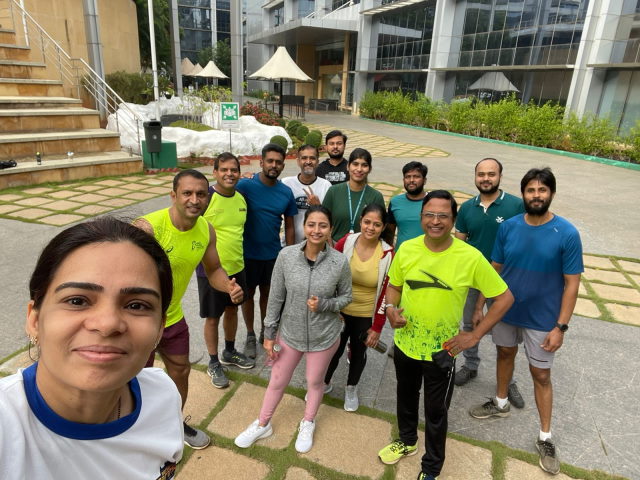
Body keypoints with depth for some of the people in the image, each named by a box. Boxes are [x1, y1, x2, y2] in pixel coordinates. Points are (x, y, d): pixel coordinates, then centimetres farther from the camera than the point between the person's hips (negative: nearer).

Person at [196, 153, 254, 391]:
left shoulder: (241, 197, 0)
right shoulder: (205, 197, -18)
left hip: (237, 267, 6)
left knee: (232, 310, 21)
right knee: (213, 317, 10)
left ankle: (229, 352, 43)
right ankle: (213, 363, 30)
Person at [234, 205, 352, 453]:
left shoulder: (340, 262, -19)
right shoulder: (286, 256, -17)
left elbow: (346, 296, -3)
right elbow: (276, 297, -7)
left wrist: (323, 305, -22)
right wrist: (269, 333, -2)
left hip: (324, 336, 0)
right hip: (290, 332, 1)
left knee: (314, 382, 22)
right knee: (277, 381, 19)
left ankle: (307, 424, 50)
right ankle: (262, 424, 46)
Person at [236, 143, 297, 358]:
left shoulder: (286, 192, -3)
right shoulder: (245, 185, -14)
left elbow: (289, 226, 4)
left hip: (273, 254, 3)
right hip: (248, 252, -3)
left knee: (267, 292, 18)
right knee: (249, 293, 13)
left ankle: (265, 331, 38)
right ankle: (250, 335, 32)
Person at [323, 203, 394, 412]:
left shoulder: (387, 254, -17)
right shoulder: (346, 242, -14)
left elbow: (385, 294, -10)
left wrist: (377, 327, -6)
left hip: (366, 316, 0)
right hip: (339, 311, 0)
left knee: (358, 352, 20)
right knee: (333, 349, 14)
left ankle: (351, 388, 48)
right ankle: (325, 383, 45)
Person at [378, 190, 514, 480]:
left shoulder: (471, 257, -20)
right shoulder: (406, 249, -11)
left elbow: (505, 298, -11)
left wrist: (474, 336, -14)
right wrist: (391, 309, -15)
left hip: (441, 351, -3)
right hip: (404, 343, 3)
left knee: (436, 412, 16)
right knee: (406, 396, 26)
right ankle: (407, 441, 56)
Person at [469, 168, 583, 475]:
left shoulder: (567, 234, -16)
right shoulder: (508, 227, -8)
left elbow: (572, 283, -12)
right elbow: (494, 270, 0)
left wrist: (560, 327, -13)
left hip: (542, 319, -3)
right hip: (505, 311, 3)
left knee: (541, 375, 9)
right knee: (505, 354, 22)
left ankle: (545, 437, 28)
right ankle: (500, 404, 47)